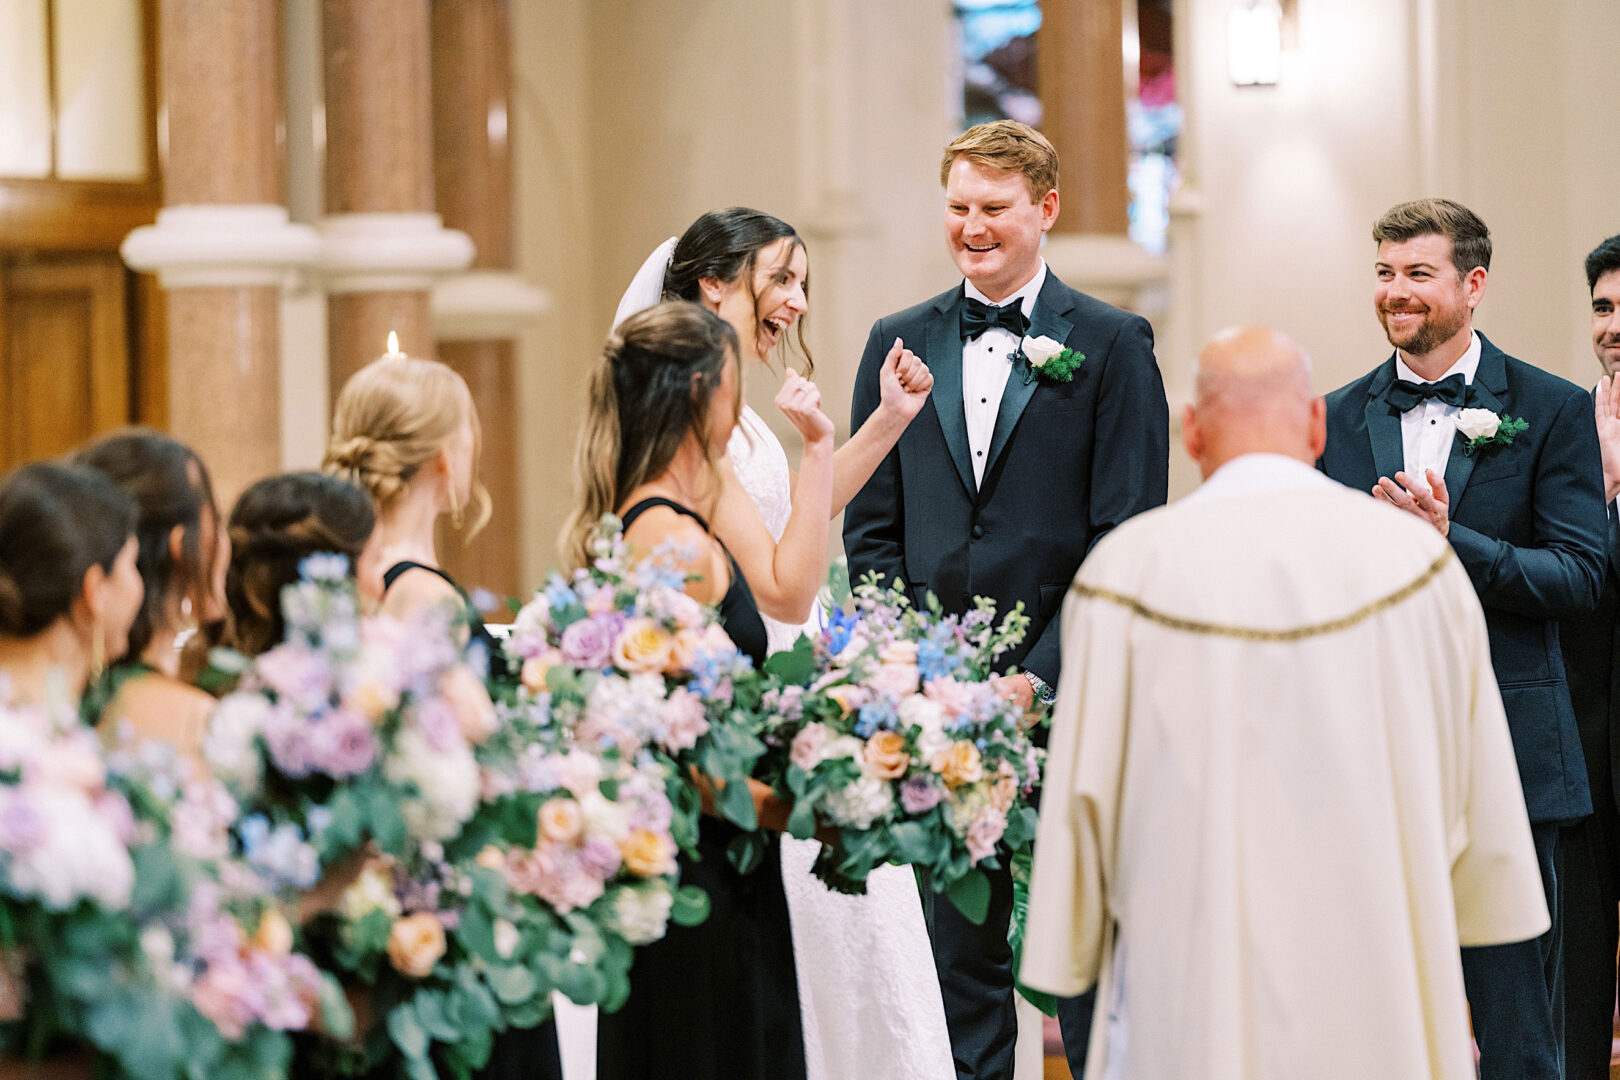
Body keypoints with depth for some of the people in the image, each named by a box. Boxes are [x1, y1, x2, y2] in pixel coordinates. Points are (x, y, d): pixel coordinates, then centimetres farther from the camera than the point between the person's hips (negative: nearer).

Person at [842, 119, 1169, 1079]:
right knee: (961, 954, 8)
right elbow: (871, 530, 10)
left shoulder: (1111, 345, 0)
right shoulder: (901, 342, 11)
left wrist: (1039, 677, -13)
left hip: (1066, 698, -3)